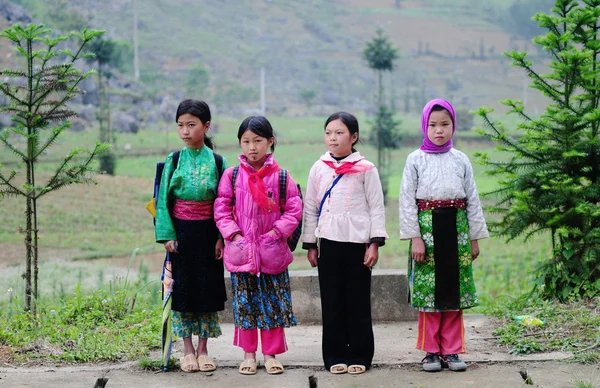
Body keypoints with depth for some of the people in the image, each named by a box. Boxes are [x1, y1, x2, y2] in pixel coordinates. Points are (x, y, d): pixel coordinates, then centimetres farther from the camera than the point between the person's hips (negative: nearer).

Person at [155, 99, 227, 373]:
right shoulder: (173, 161, 0)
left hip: (208, 233, 0)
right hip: (180, 232, 0)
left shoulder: (217, 162, -1)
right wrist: (167, 235, -7)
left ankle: (203, 349, 14)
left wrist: (221, 237, -6)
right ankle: (187, 350, 13)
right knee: (182, 288, 4)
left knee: (208, 288, 4)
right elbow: (163, 199, 1)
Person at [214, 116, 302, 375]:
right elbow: (221, 208, 2)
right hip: (241, 249, 1)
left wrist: (278, 230, -12)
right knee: (244, 302, 7)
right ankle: (249, 354, 18)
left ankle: (270, 354, 16)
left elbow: (294, 208, -1)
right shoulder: (232, 175, 0)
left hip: (272, 251, -1)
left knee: (273, 302, 4)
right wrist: (232, 233, -9)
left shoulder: (281, 176, -2)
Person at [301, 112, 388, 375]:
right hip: (328, 243, 3)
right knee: (331, 302, 4)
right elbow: (310, 208, 11)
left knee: (358, 302, 2)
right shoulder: (318, 169, 7)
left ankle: (359, 357, 10)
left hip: (357, 242, -2)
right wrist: (309, 245, 9)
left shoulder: (365, 169, -1)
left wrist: (375, 243, -8)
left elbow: (376, 207, -1)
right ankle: (335, 356, 11)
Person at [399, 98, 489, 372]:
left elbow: (472, 199, 10)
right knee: (428, 291, -1)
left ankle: (451, 350, 12)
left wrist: (475, 237, 8)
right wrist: (415, 237, -9)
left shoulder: (460, 160, 7)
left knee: (455, 290, 4)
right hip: (427, 228, -2)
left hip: (456, 228, 2)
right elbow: (407, 201, -2)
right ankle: (431, 351, 9)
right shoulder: (416, 160, 0)